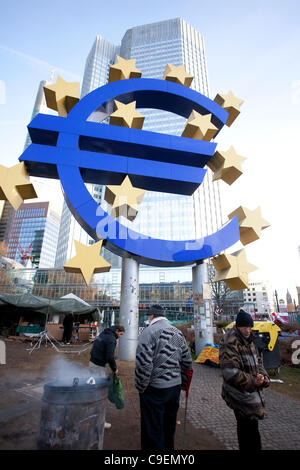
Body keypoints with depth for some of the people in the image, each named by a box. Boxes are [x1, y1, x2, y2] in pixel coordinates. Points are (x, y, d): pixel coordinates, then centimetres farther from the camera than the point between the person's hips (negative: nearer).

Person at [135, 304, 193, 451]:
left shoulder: (148, 332, -17)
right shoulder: (178, 332, 4)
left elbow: (143, 365, -24)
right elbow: (187, 363, 8)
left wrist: (140, 387, -9)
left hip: (155, 389, -6)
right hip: (175, 387, 6)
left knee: (153, 433, 11)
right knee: (169, 429, 24)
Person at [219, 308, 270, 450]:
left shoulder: (249, 341, 10)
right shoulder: (230, 343, -21)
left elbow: (257, 362, 19)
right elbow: (230, 372, -24)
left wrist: (264, 377, 1)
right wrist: (252, 381, -19)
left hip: (252, 393, 9)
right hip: (241, 395, -9)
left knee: (245, 427, 21)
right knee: (251, 429, -3)